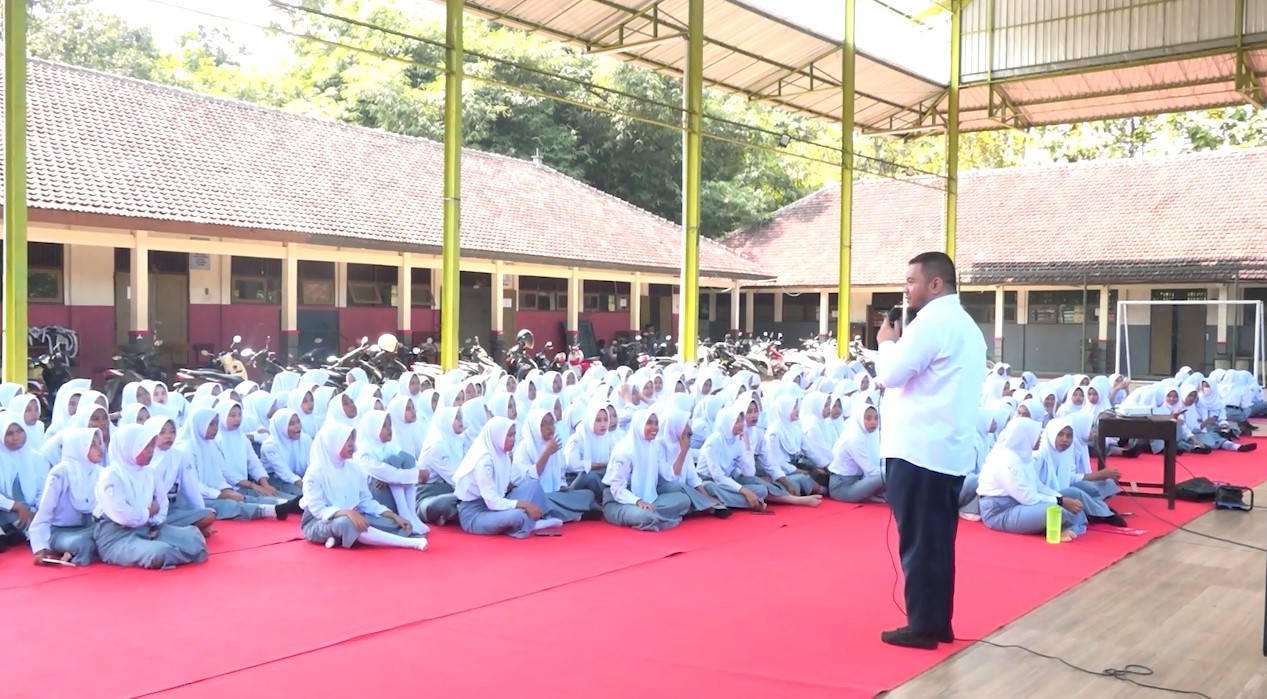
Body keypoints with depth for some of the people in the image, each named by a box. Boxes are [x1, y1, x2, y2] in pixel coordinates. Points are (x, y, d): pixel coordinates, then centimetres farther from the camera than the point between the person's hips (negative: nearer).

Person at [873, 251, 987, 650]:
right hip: (950, 448, 10)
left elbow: (890, 374, -15)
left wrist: (887, 342, 1)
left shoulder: (932, 321, -13)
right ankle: (938, 623, 19)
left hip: (919, 448, -10)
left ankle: (922, 626, 3)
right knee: (937, 541, 13)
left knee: (918, 541, -3)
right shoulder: (966, 325, 19)